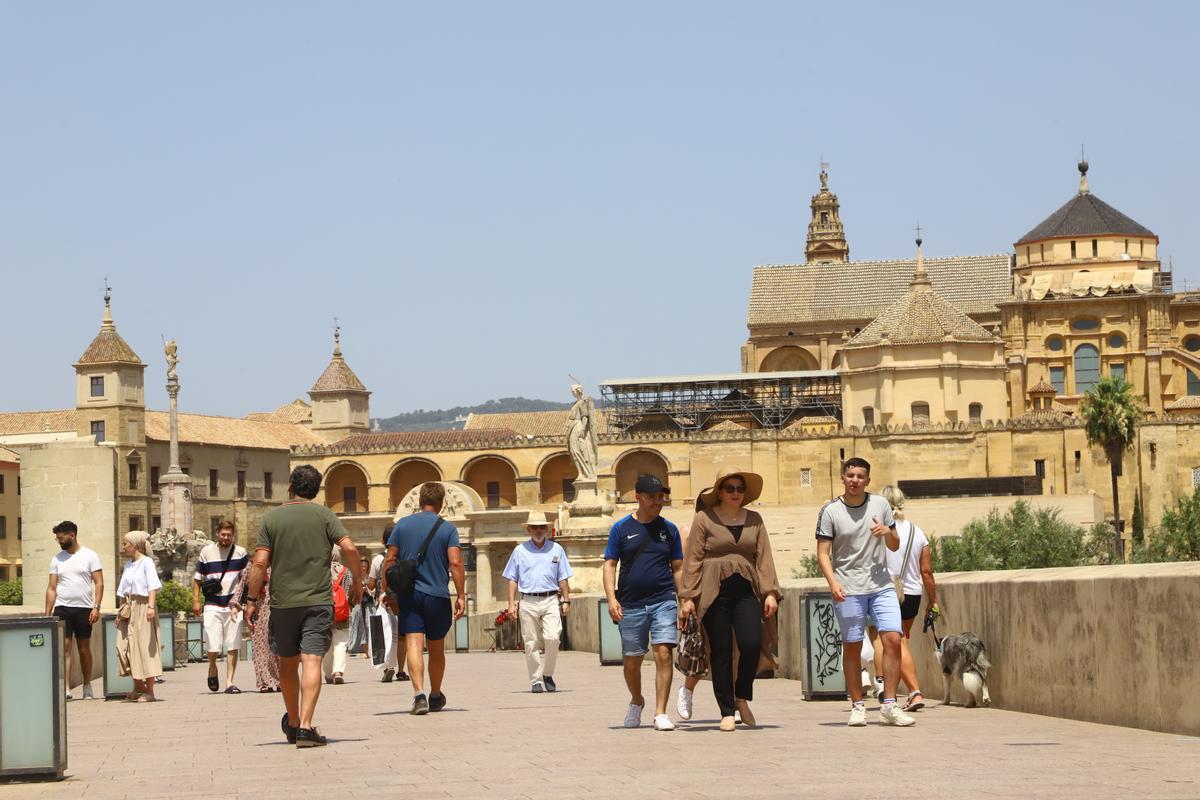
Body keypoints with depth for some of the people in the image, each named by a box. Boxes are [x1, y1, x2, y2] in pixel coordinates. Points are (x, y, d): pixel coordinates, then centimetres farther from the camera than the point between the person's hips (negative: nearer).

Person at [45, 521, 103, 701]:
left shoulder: (89, 556, 1)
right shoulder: (57, 559, 9)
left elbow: (99, 583, -2)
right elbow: (51, 588, 9)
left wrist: (96, 607, -12)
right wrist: (47, 614, 4)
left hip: (84, 609, -1)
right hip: (62, 608, 1)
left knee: (84, 649, 7)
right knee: (64, 647, -9)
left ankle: (87, 686, 20)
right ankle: (66, 689, -14)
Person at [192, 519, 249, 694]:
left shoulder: (240, 552, 5)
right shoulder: (207, 552, 4)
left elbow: (247, 578, 8)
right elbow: (197, 579, 9)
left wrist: (240, 601, -4)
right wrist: (195, 600, 0)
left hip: (233, 606, 1)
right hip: (212, 605, -1)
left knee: (233, 646, -2)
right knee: (213, 646, -6)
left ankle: (230, 682, 4)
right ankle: (212, 670, 25)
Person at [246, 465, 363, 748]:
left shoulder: (272, 518, 2)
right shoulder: (324, 515, 1)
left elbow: (260, 563, -4)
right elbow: (349, 548, -9)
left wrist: (252, 600, 3)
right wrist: (357, 582, 5)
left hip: (282, 602, 1)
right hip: (318, 600, -1)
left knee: (288, 662, 16)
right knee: (311, 661, -8)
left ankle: (292, 723, 30)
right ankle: (306, 725, -21)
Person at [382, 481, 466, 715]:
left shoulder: (402, 525, 5)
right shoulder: (447, 529, -2)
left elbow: (390, 560, 3)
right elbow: (455, 563, -10)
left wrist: (390, 592, 11)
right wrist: (461, 596, -7)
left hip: (408, 595, 1)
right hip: (437, 595, 0)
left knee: (414, 644, -7)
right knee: (436, 649, 15)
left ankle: (419, 694, -25)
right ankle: (435, 696, 30)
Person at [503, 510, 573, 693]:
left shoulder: (556, 549, 13)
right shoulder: (520, 551, 11)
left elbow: (563, 578, 14)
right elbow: (512, 579, 10)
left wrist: (566, 601, 6)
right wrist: (511, 604, 2)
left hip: (551, 600, 0)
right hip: (528, 602, 0)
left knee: (552, 637, -16)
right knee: (531, 643, -1)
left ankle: (548, 674, 3)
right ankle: (536, 681, 5)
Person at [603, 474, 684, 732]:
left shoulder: (669, 529, 8)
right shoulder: (621, 528, 4)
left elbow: (678, 568, 12)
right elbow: (610, 565, 3)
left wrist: (684, 603, 6)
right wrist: (611, 598, -9)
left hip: (664, 601, 0)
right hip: (631, 604, 0)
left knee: (663, 654, -13)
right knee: (632, 660, 8)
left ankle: (660, 713, -10)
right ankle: (636, 701, 35)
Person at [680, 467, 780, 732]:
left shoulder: (754, 520, 13)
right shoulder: (704, 519, 3)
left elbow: (764, 558, 11)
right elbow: (692, 560, 2)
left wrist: (770, 592, 2)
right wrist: (688, 597, -2)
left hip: (746, 591, 2)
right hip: (714, 591, -2)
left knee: (752, 644, -14)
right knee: (721, 651, -2)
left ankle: (742, 698, 10)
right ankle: (727, 712, 5)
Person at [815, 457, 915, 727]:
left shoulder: (880, 505, 8)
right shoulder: (830, 511, -1)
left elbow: (895, 546, 16)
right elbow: (823, 553, -3)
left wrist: (886, 532, -7)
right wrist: (833, 582, -18)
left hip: (881, 585, 3)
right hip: (849, 589, -3)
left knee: (893, 639, -9)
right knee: (852, 646, 1)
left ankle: (889, 705, -4)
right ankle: (857, 706, 10)